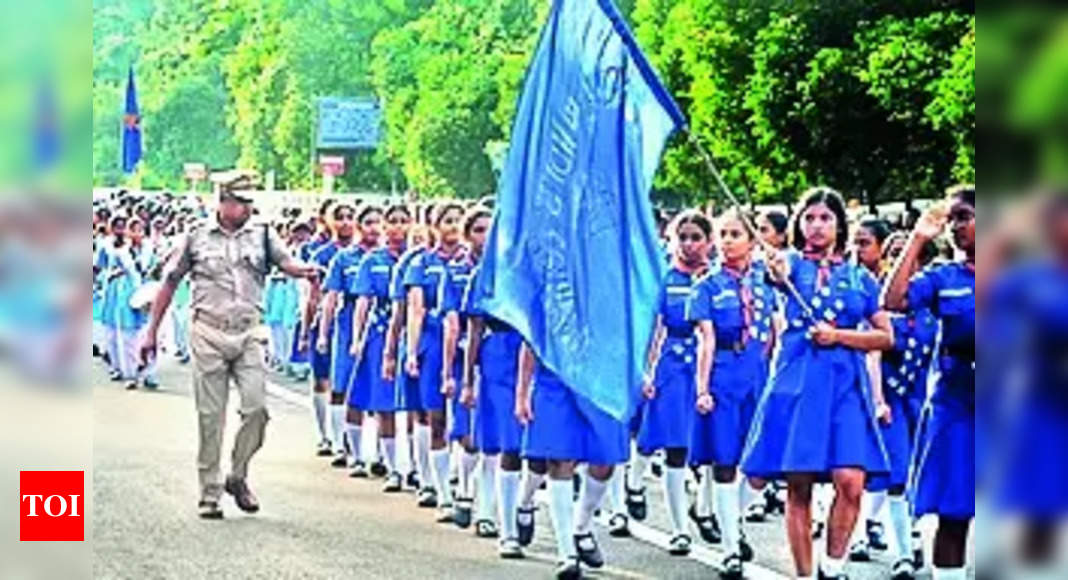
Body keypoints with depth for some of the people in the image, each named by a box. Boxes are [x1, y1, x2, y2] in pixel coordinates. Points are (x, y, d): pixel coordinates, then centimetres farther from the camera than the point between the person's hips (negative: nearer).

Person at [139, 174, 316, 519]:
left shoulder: (262, 236, 7)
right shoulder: (196, 239, 3)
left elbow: (286, 263, -8)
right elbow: (169, 284, 9)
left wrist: (304, 271, -32)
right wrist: (151, 332, 7)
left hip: (249, 335, 1)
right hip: (209, 335, -1)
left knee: (256, 407, -9)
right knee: (210, 417, 1)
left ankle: (238, 476, 14)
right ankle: (209, 493, 9)